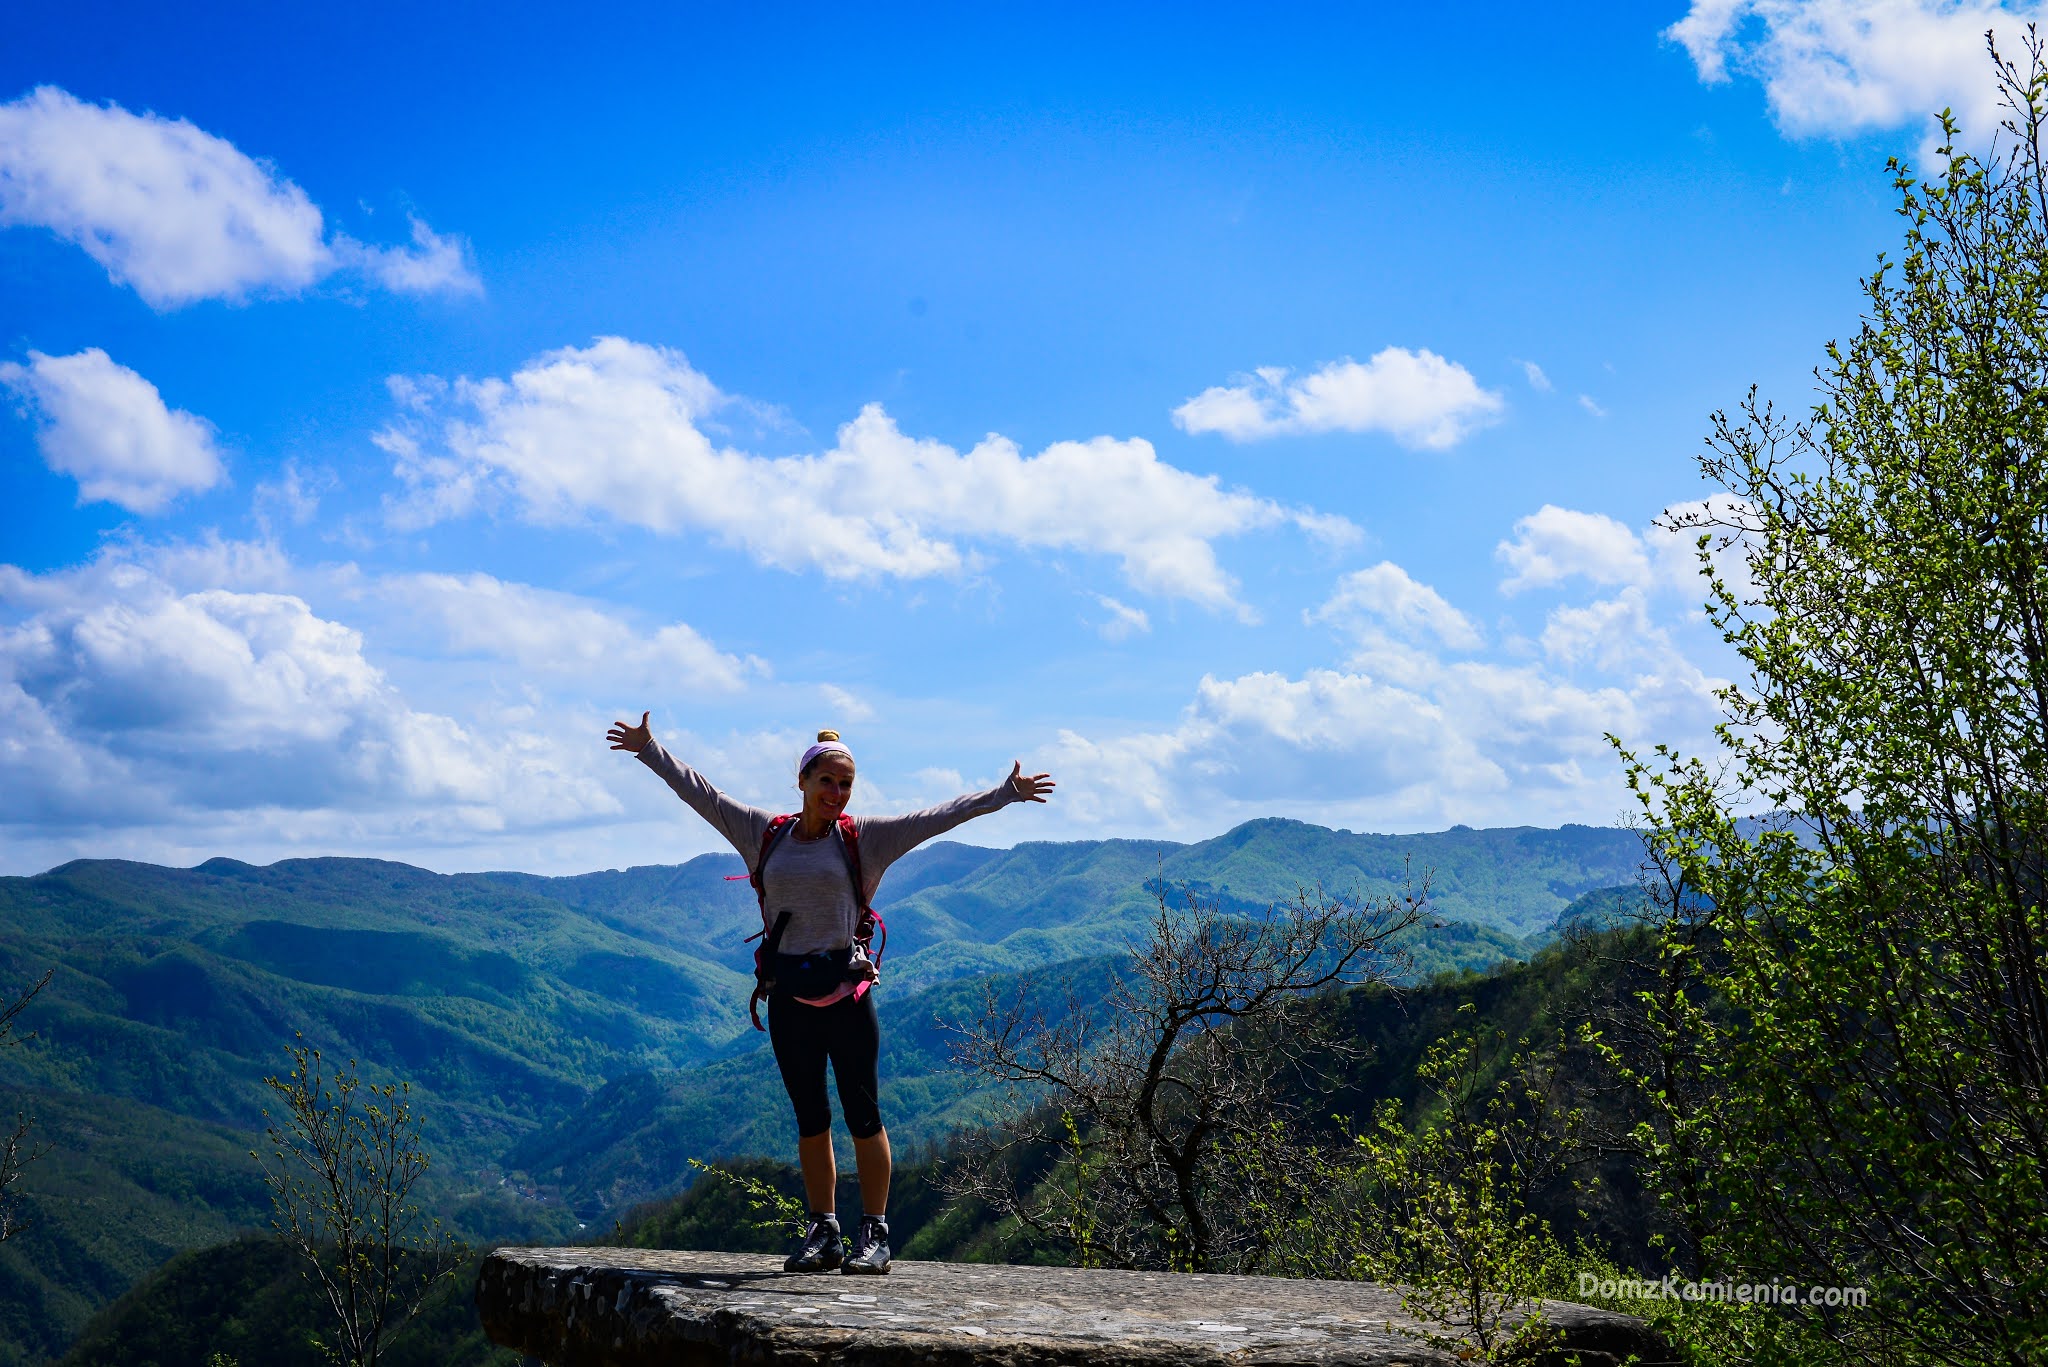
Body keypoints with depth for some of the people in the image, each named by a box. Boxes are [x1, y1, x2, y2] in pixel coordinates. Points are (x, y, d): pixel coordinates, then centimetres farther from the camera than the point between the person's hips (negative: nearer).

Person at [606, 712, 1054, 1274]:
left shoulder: (865, 838, 1)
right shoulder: (764, 833, 7)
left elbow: (938, 816, -1)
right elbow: (699, 792, 14)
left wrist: (1005, 792, -4)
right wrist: (649, 750, 17)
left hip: (845, 989, -3)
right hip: (788, 993, 3)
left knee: (863, 1114, 0)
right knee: (809, 1117, 10)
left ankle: (874, 1233, 7)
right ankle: (823, 1232, 19)